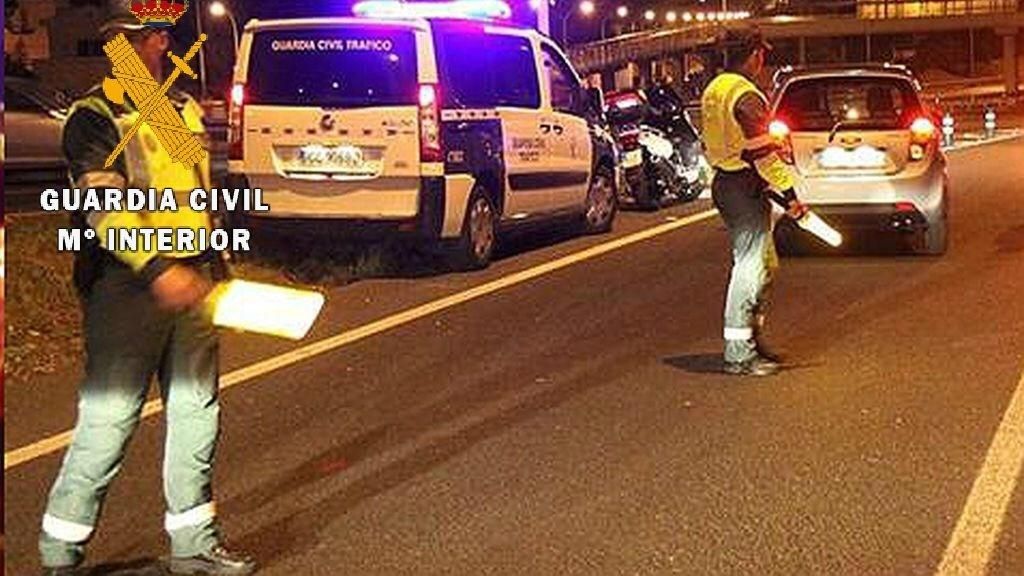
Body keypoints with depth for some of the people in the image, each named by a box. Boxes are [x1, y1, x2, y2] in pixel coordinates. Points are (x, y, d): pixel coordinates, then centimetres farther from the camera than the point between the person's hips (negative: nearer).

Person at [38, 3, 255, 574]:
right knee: (108, 419, -5)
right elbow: (105, 206, -19)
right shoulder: (95, 116, -6)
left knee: (197, 414, 10)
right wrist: (157, 269, -31)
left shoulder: (187, 110, 16)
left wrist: (217, 265, 21)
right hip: (126, 288, -7)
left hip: (191, 284, 7)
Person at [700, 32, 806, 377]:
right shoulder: (746, 96, -18)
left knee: (763, 264, 18)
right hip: (745, 189, -10)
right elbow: (762, 152, -21)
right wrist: (788, 194, -19)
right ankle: (739, 354, -4)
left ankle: (751, 340, 23)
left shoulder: (713, 90, 13)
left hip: (724, 181, 10)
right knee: (750, 268, -6)